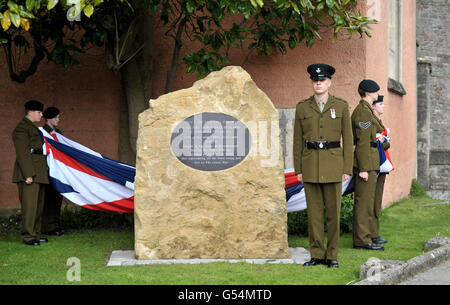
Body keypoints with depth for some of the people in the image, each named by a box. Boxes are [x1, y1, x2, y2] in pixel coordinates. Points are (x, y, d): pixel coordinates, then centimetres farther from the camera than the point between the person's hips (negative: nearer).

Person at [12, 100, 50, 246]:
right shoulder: (22, 128, -10)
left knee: (38, 205, 12)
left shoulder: (33, 128, 22)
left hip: (39, 173, 10)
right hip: (30, 173, -10)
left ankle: (35, 234, 19)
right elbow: (22, 153, -16)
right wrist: (28, 174, -22)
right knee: (30, 204, -8)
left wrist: (43, 171, 18)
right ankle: (28, 236, -5)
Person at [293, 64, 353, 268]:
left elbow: (347, 139, 2)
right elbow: (298, 140, 8)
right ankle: (317, 254, 11)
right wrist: (298, 169, 3)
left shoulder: (341, 106, 1)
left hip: (332, 163, -1)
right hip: (310, 164, 1)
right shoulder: (302, 108, 5)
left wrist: (347, 169, -3)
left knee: (333, 210, 1)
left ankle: (332, 255, 9)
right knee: (314, 210, 4)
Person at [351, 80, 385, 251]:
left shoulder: (365, 110, 19)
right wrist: (363, 169, -22)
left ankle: (364, 236, 19)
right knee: (364, 201, -9)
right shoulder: (363, 111, -14)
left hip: (368, 164, 11)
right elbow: (362, 142, -20)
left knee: (366, 201, 13)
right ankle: (362, 240, -7)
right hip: (366, 162, -11)